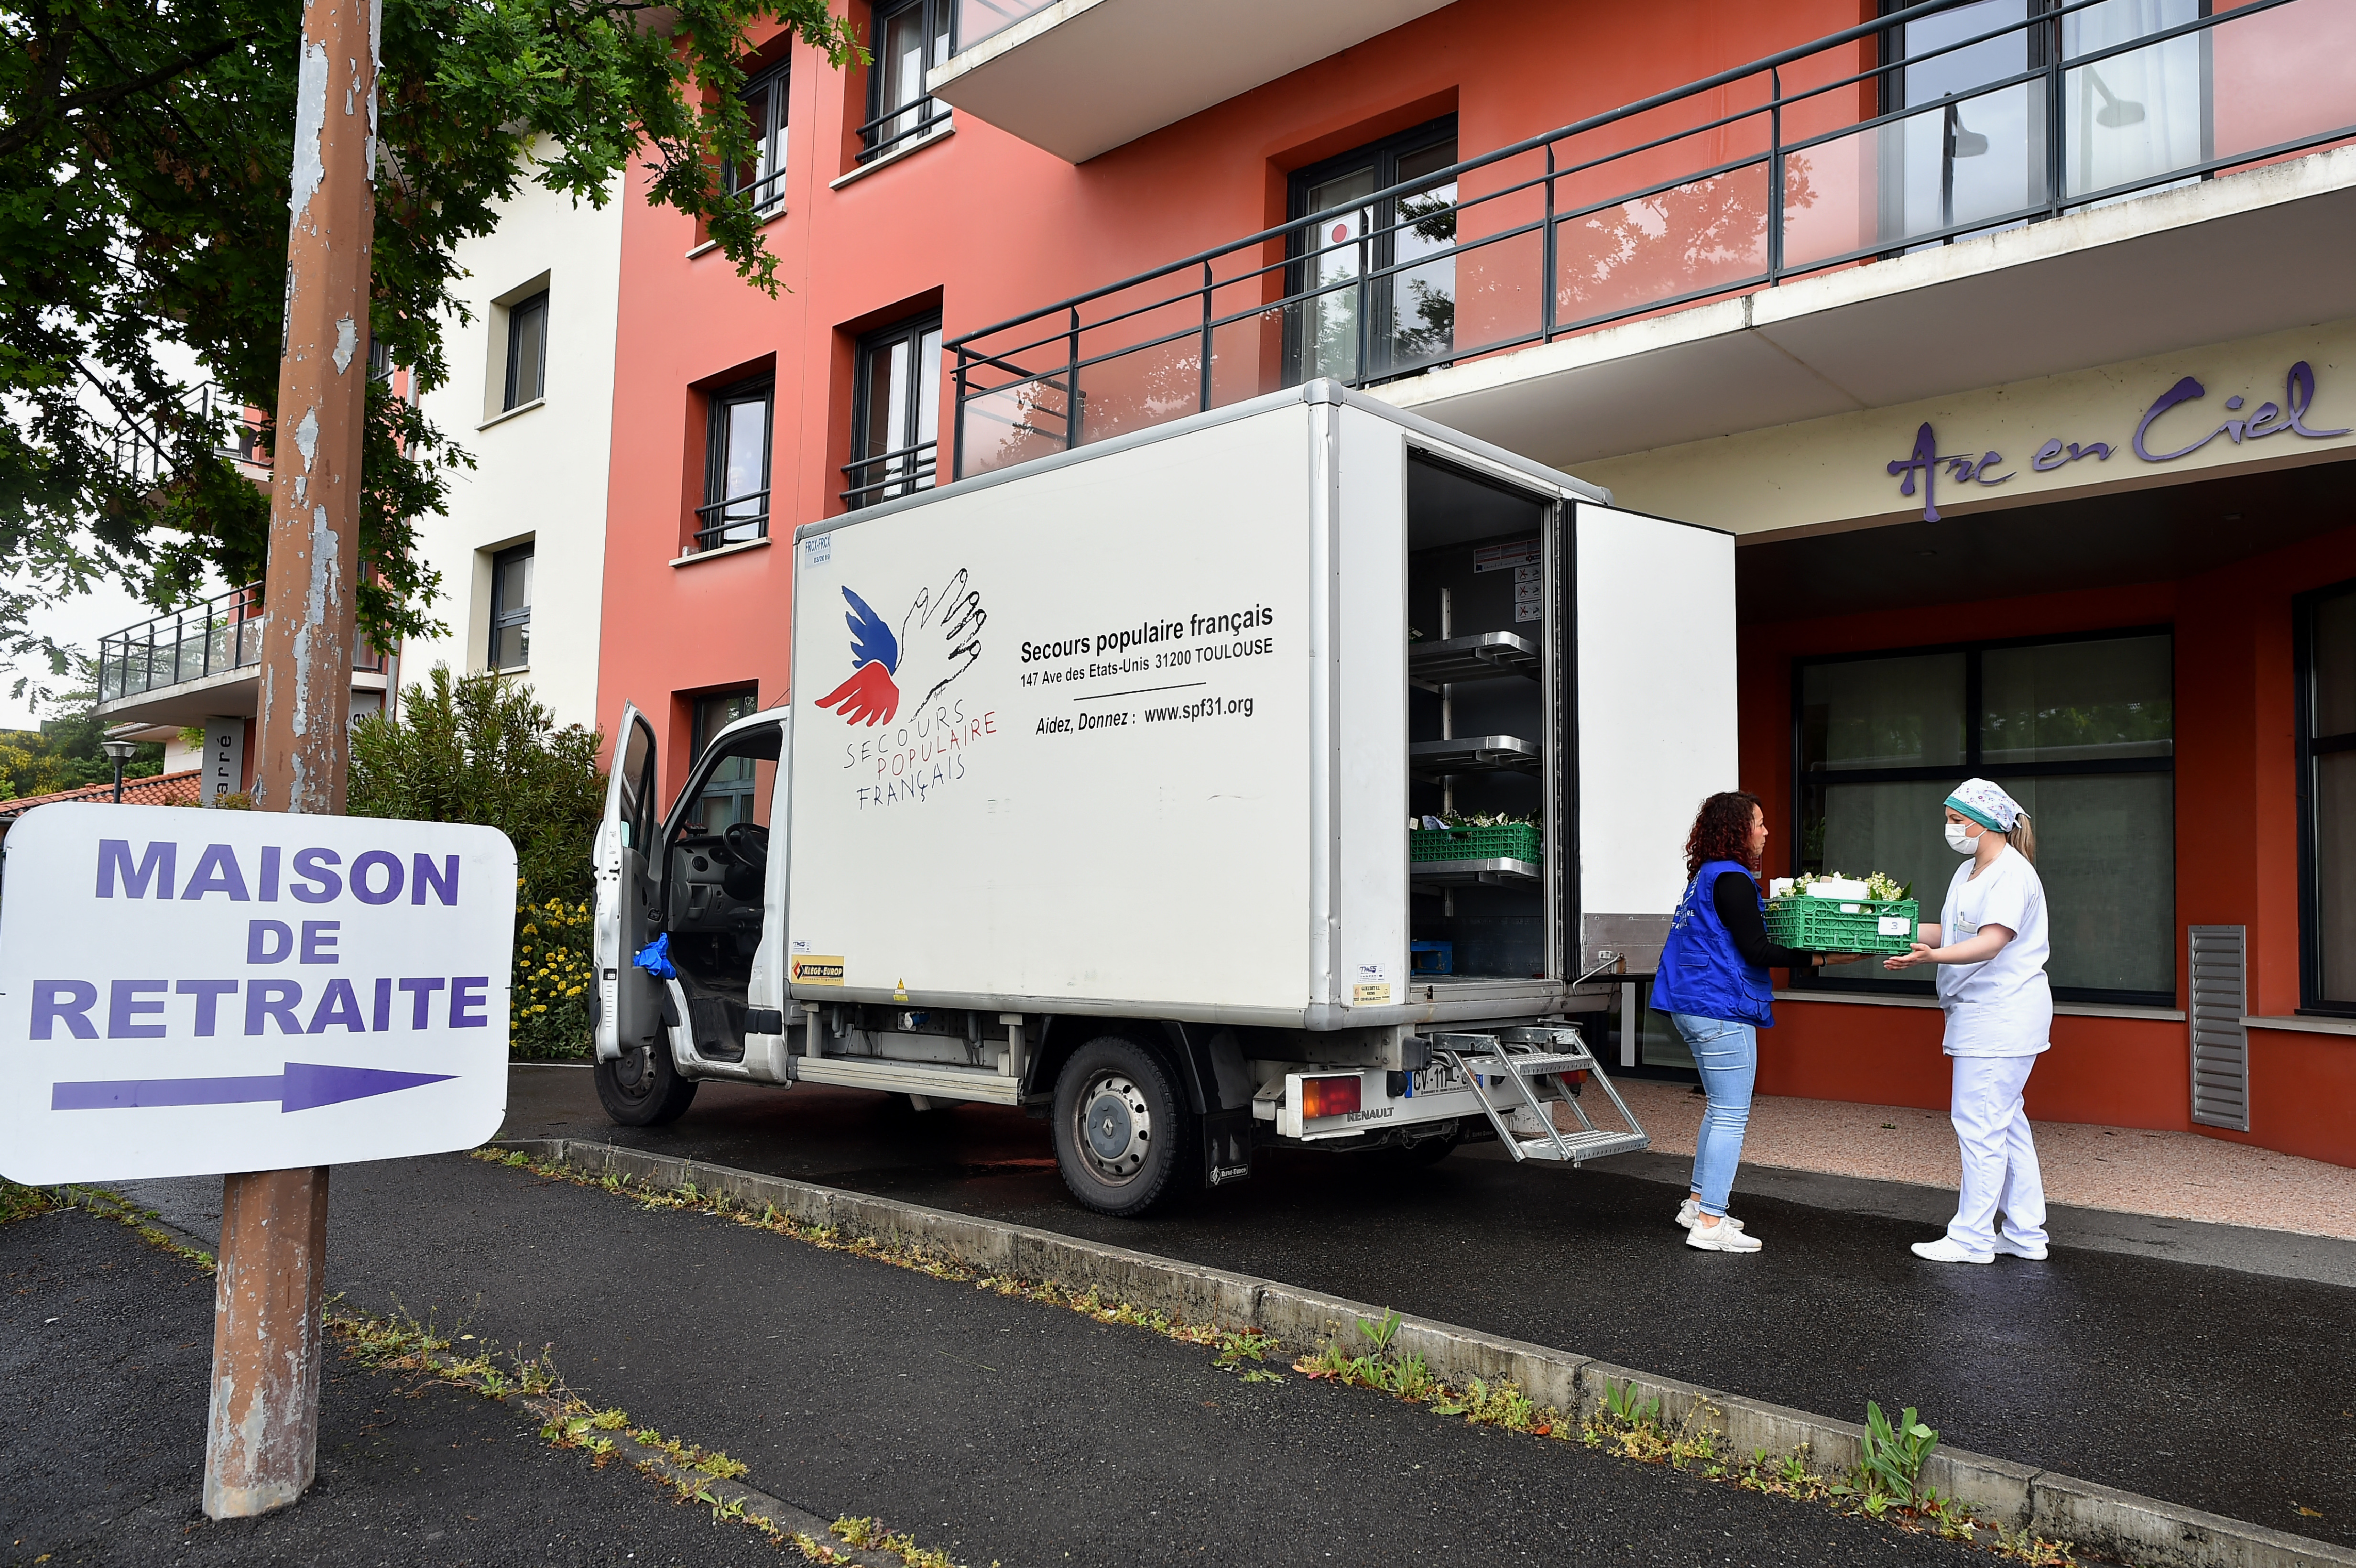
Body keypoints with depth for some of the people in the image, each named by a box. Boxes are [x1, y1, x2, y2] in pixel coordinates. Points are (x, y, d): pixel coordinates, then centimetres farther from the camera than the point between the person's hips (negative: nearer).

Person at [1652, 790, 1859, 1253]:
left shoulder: (1707, 876, 15)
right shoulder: (1731, 879, -15)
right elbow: (1755, 951, -19)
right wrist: (1819, 958, -17)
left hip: (1693, 1007, 10)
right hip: (1722, 1011, -10)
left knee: (1720, 1110, 20)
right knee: (1731, 1117, -5)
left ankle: (1698, 1204, 26)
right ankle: (1710, 1224, -3)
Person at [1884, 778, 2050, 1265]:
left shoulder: (2013, 874, -15)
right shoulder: (1968, 873, 16)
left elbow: (1991, 943, -26)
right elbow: (1948, 933, 19)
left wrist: (1931, 956, -40)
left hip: (2002, 1017, -10)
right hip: (1979, 1013, 10)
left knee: (1979, 1123, -7)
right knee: (2005, 1123, 14)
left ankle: (1971, 1237, -1)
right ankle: (2025, 1234, 22)